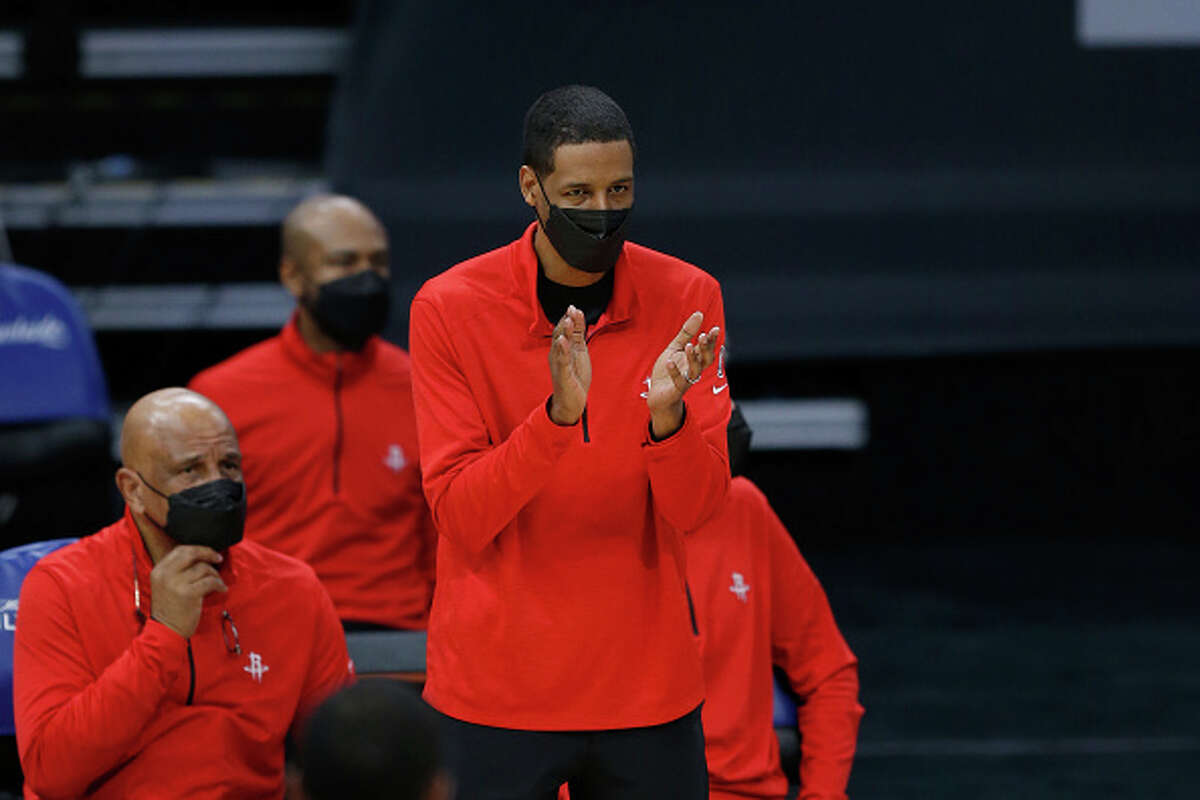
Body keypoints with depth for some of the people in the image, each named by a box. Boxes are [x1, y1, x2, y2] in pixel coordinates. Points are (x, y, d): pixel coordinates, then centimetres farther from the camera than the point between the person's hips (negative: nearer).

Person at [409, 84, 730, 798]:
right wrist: (558, 415, -26)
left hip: (649, 680, 2)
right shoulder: (450, 308, -7)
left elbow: (697, 507, -6)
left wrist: (668, 414, -26)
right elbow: (459, 514, -12)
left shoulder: (687, 298, -1)